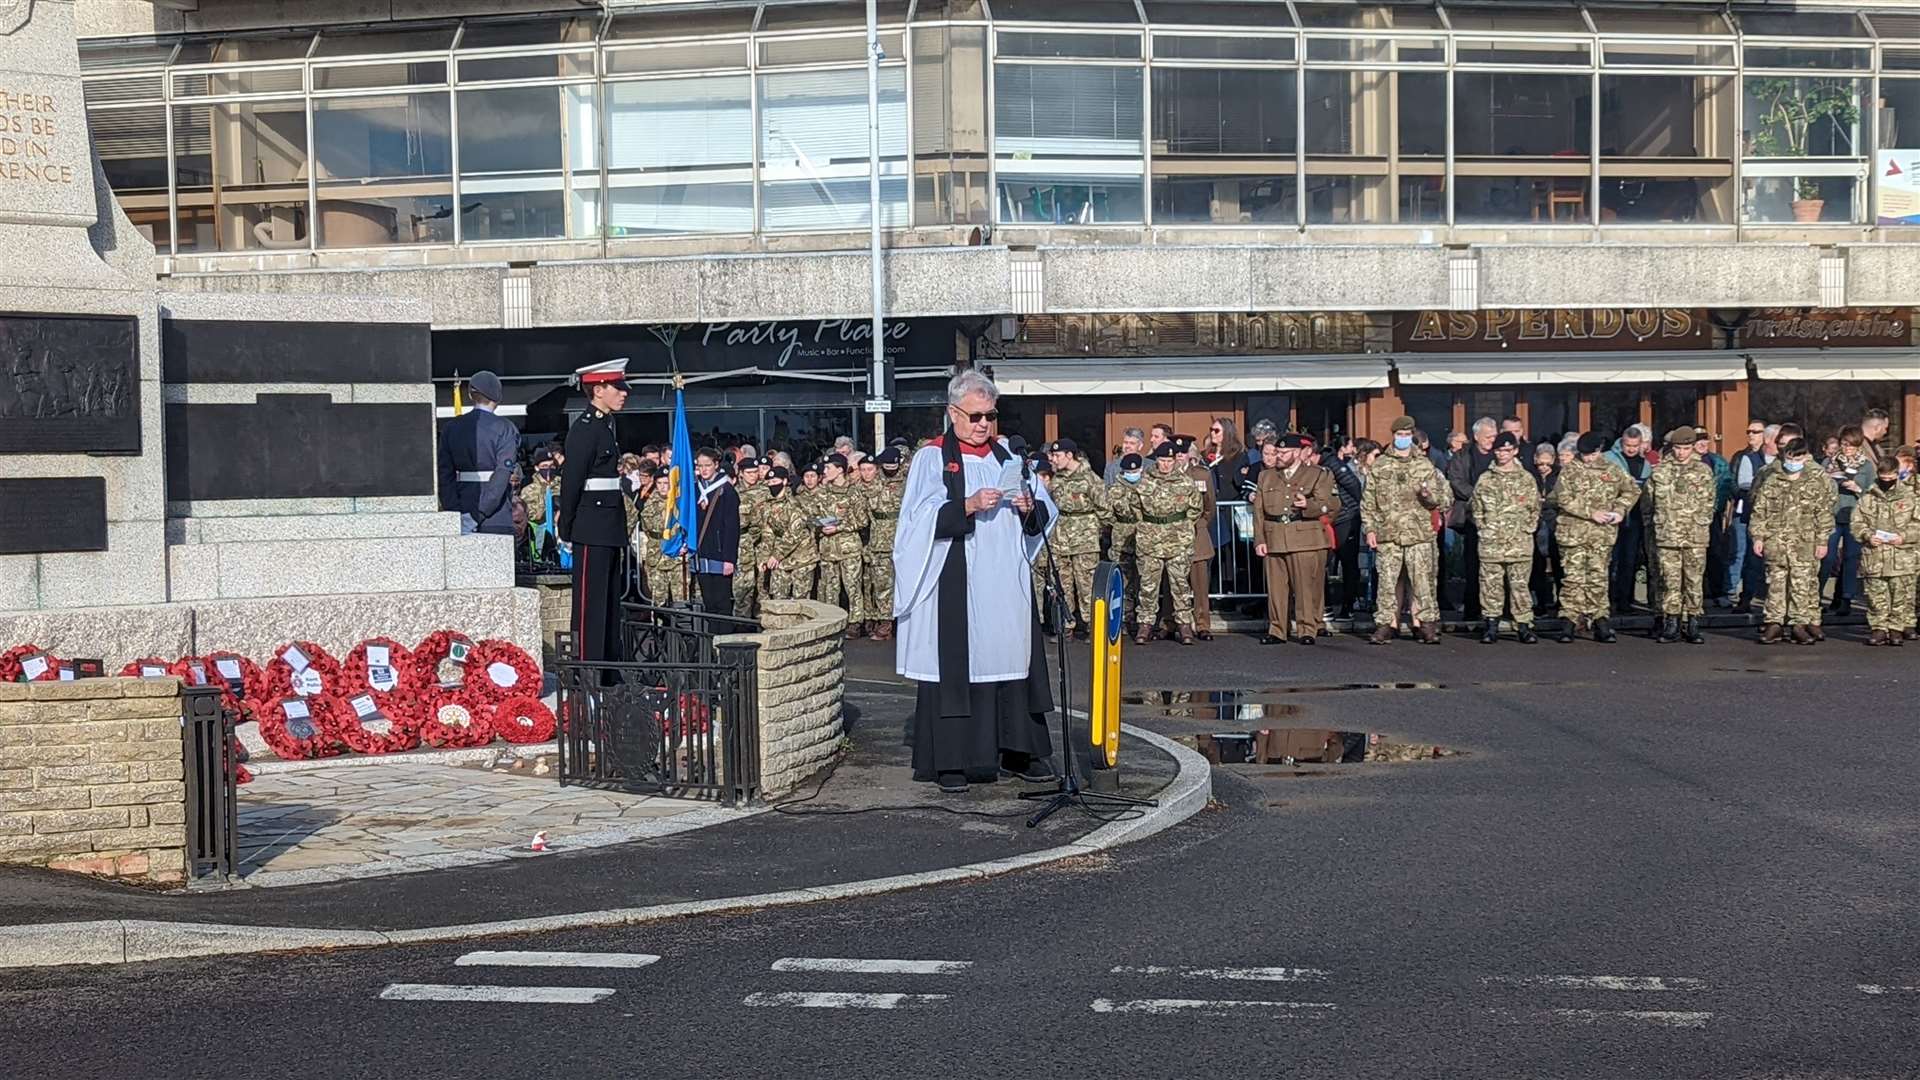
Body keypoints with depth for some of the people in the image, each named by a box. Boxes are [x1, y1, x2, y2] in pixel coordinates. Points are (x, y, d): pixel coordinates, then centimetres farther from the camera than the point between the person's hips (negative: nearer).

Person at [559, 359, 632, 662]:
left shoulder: (604, 426, 16)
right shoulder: (584, 429, -13)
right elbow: (571, 481, -15)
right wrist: (566, 531, -14)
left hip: (610, 531, 10)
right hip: (592, 531, -10)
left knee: (611, 599, 13)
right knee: (590, 602, -7)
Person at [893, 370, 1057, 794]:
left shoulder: (1007, 456, 16)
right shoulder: (932, 458, 1)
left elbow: (1045, 516, 15)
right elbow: (922, 520, -10)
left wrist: (1030, 508, -6)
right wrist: (968, 506, -21)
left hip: (1006, 584, 5)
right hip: (956, 587, -5)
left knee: (1012, 659, 5)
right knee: (954, 665, -5)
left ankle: (1016, 751, 14)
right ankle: (950, 761, 0)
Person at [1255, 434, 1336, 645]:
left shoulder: (1318, 475, 8)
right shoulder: (1265, 476, 17)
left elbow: (1326, 504, -2)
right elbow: (1259, 510, 13)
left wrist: (1308, 505, -24)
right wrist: (1260, 540, 4)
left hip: (1305, 539, -3)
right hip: (1274, 539, 3)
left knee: (1306, 586, -5)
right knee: (1276, 587, 2)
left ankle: (1307, 630, 3)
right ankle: (1276, 631, 9)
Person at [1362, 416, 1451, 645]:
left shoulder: (1425, 466, 10)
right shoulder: (1379, 466, 9)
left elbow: (1441, 498, 12)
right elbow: (1368, 500, 10)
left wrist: (1429, 495, -11)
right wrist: (1369, 529, 2)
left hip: (1419, 534, 0)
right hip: (1388, 533, 0)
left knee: (1423, 580, -3)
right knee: (1386, 581, 0)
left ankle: (1427, 623, 3)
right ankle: (1385, 624, 6)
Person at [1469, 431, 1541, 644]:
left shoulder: (1526, 479, 7)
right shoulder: (1485, 479, 9)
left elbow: (1535, 508, 10)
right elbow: (1475, 508, 13)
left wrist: (1527, 528, 1)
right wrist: (1483, 528, 3)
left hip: (1519, 542, -1)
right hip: (1491, 542, 1)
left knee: (1520, 584, -1)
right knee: (1490, 584, 0)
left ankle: (1524, 625, 3)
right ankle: (1491, 625, 7)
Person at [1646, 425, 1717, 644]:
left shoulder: (1704, 471, 6)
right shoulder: (1659, 470, 7)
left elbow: (1710, 501, 9)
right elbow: (1650, 500, 14)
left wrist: (1700, 523, 4)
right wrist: (1661, 522, 9)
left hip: (1695, 537, -1)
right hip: (1666, 536, 1)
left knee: (1694, 581, 1)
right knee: (1669, 581, 1)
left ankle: (1692, 624, 6)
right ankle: (1670, 624, 7)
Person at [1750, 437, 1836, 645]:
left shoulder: (1816, 483, 4)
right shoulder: (1771, 483, 8)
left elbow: (1824, 514, 4)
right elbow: (1760, 511, 9)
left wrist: (1822, 541, 0)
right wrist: (1758, 537, 3)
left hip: (1804, 543, -1)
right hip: (1775, 542, 1)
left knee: (1802, 584, -1)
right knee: (1776, 583, 3)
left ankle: (1799, 624, 5)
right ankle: (1774, 622, 7)